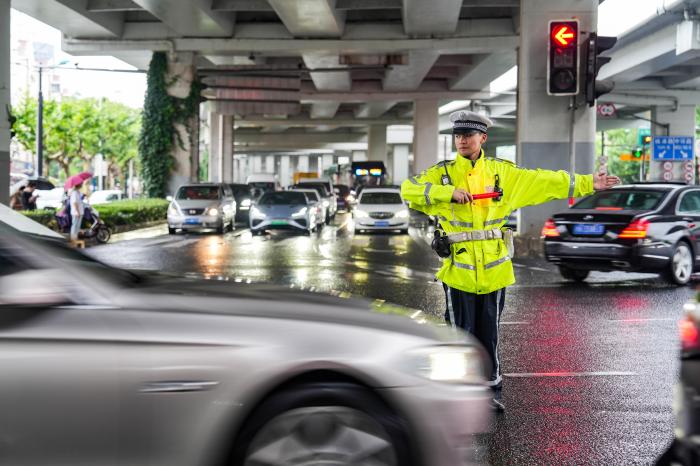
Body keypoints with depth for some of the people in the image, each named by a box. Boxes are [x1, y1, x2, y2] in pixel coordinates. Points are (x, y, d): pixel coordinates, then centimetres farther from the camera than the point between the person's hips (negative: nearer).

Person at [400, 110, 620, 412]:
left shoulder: (502, 172, 7)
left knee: (489, 333, 10)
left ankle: (491, 389, 23)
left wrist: (588, 183, 10)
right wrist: (449, 192, -23)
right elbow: (408, 190, -14)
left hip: (494, 269, 2)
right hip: (458, 269, -2)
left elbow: (545, 182, 10)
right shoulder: (442, 173, 0)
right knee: (462, 333, 4)